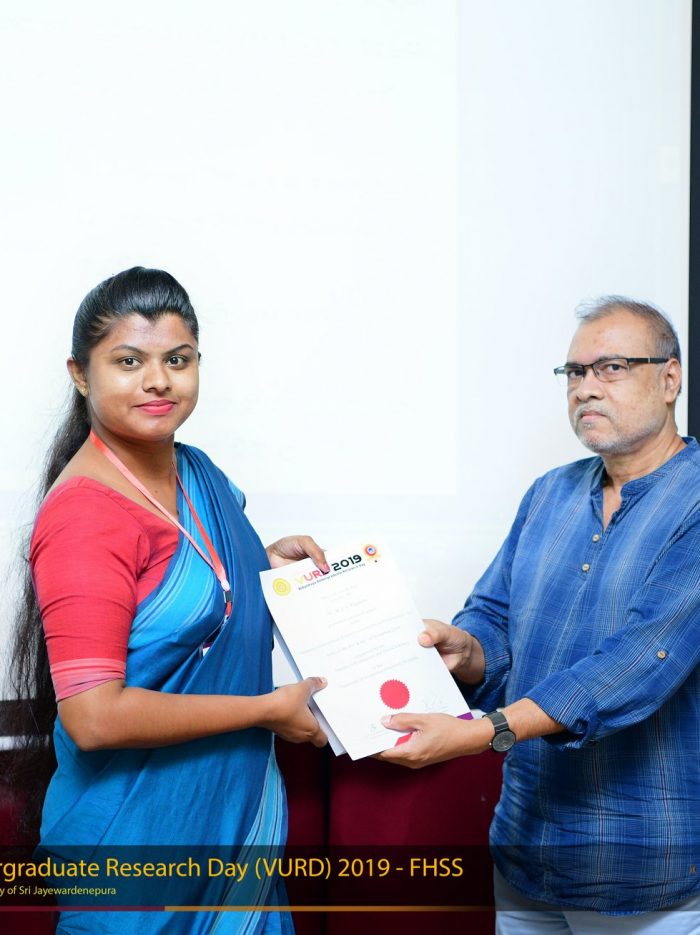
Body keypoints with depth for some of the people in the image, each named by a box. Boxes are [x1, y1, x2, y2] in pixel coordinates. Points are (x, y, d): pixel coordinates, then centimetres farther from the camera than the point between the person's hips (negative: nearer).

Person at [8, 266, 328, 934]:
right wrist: (269, 709, -20)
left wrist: (265, 560, 2)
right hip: (143, 827, -8)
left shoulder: (197, 472, 3)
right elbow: (95, 716, -28)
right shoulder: (83, 512, -23)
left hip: (235, 803, 8)